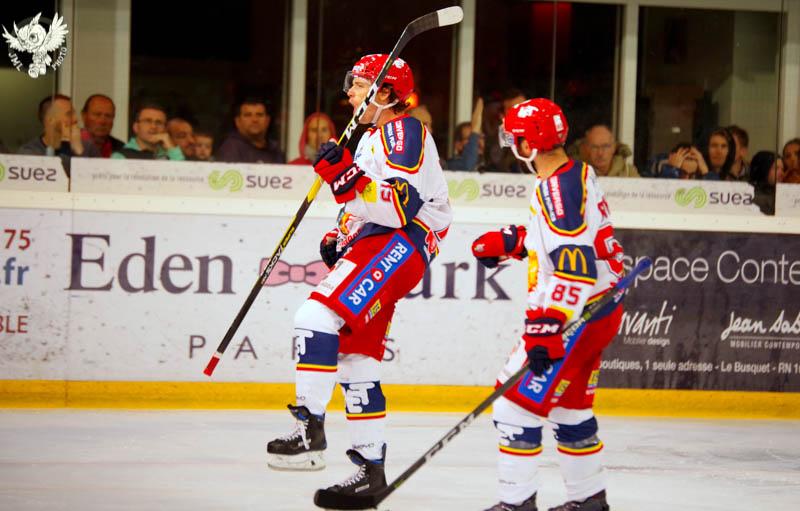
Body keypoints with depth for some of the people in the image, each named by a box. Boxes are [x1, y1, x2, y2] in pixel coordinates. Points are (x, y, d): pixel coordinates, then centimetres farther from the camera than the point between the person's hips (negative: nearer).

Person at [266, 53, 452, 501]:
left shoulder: (405, 131, -8)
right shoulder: (370, 138, 25)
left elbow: (404, 204, -21)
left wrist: (349, 179, -31)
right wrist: (338, 238, 16)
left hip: (399, 245, -11)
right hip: (370, 246, 11)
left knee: (318, 315, -26)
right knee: (357, 360, 10)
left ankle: (310, 430, -31)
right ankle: (372, 470, 15)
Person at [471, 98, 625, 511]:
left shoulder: (557, 189, -21)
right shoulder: (576, 175, 10)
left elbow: (575, 266, -28)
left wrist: (546, 329, -30)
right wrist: (509, 241, 18)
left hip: (580, 314, -10)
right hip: (600, 307, 10)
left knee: (518, 398, -7)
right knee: (569, 403, 21)